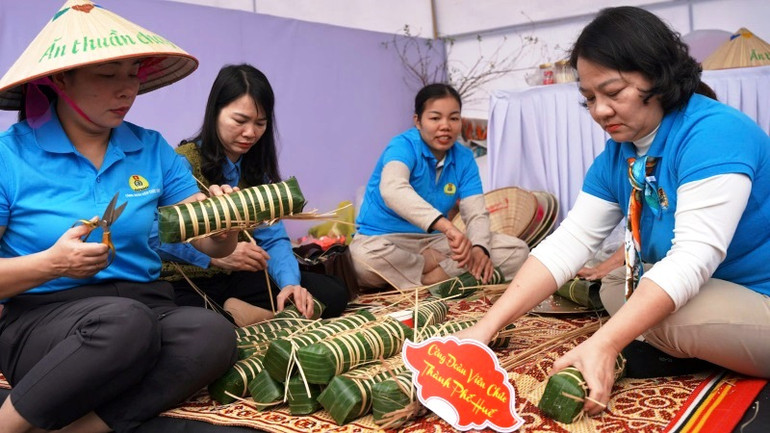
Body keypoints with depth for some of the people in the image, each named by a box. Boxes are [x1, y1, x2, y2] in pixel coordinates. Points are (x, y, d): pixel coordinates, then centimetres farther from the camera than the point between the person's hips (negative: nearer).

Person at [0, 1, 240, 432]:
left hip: (145, 303, 3)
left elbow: (215, 246, 5)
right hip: (42, 314, -3)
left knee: (213, 333, -29)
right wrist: (52, 263, -19)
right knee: (126, 322, -36)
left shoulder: (152, 150, 8)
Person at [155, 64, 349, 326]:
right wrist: (214, 256, -39)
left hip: (236, 278, 6)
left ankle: (233, 313, -13)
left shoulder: (257, 169, 9)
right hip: (184, 284, -6)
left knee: (332, 294, -6)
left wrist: (289, 283, -18)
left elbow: (273, 237, 0)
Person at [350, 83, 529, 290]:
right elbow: (392, 190, -39)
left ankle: (432, 277, -20)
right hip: (385, 238, -5)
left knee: (517, 250, -7)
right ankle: (449, 269, -18)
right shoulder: (403, 146, -17)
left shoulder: (464, 158, 1)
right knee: (364, 257, -41)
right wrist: (446, 226, -52)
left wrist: (479, 248, -30)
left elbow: (476, 213, -6)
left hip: (433, 241, 5)